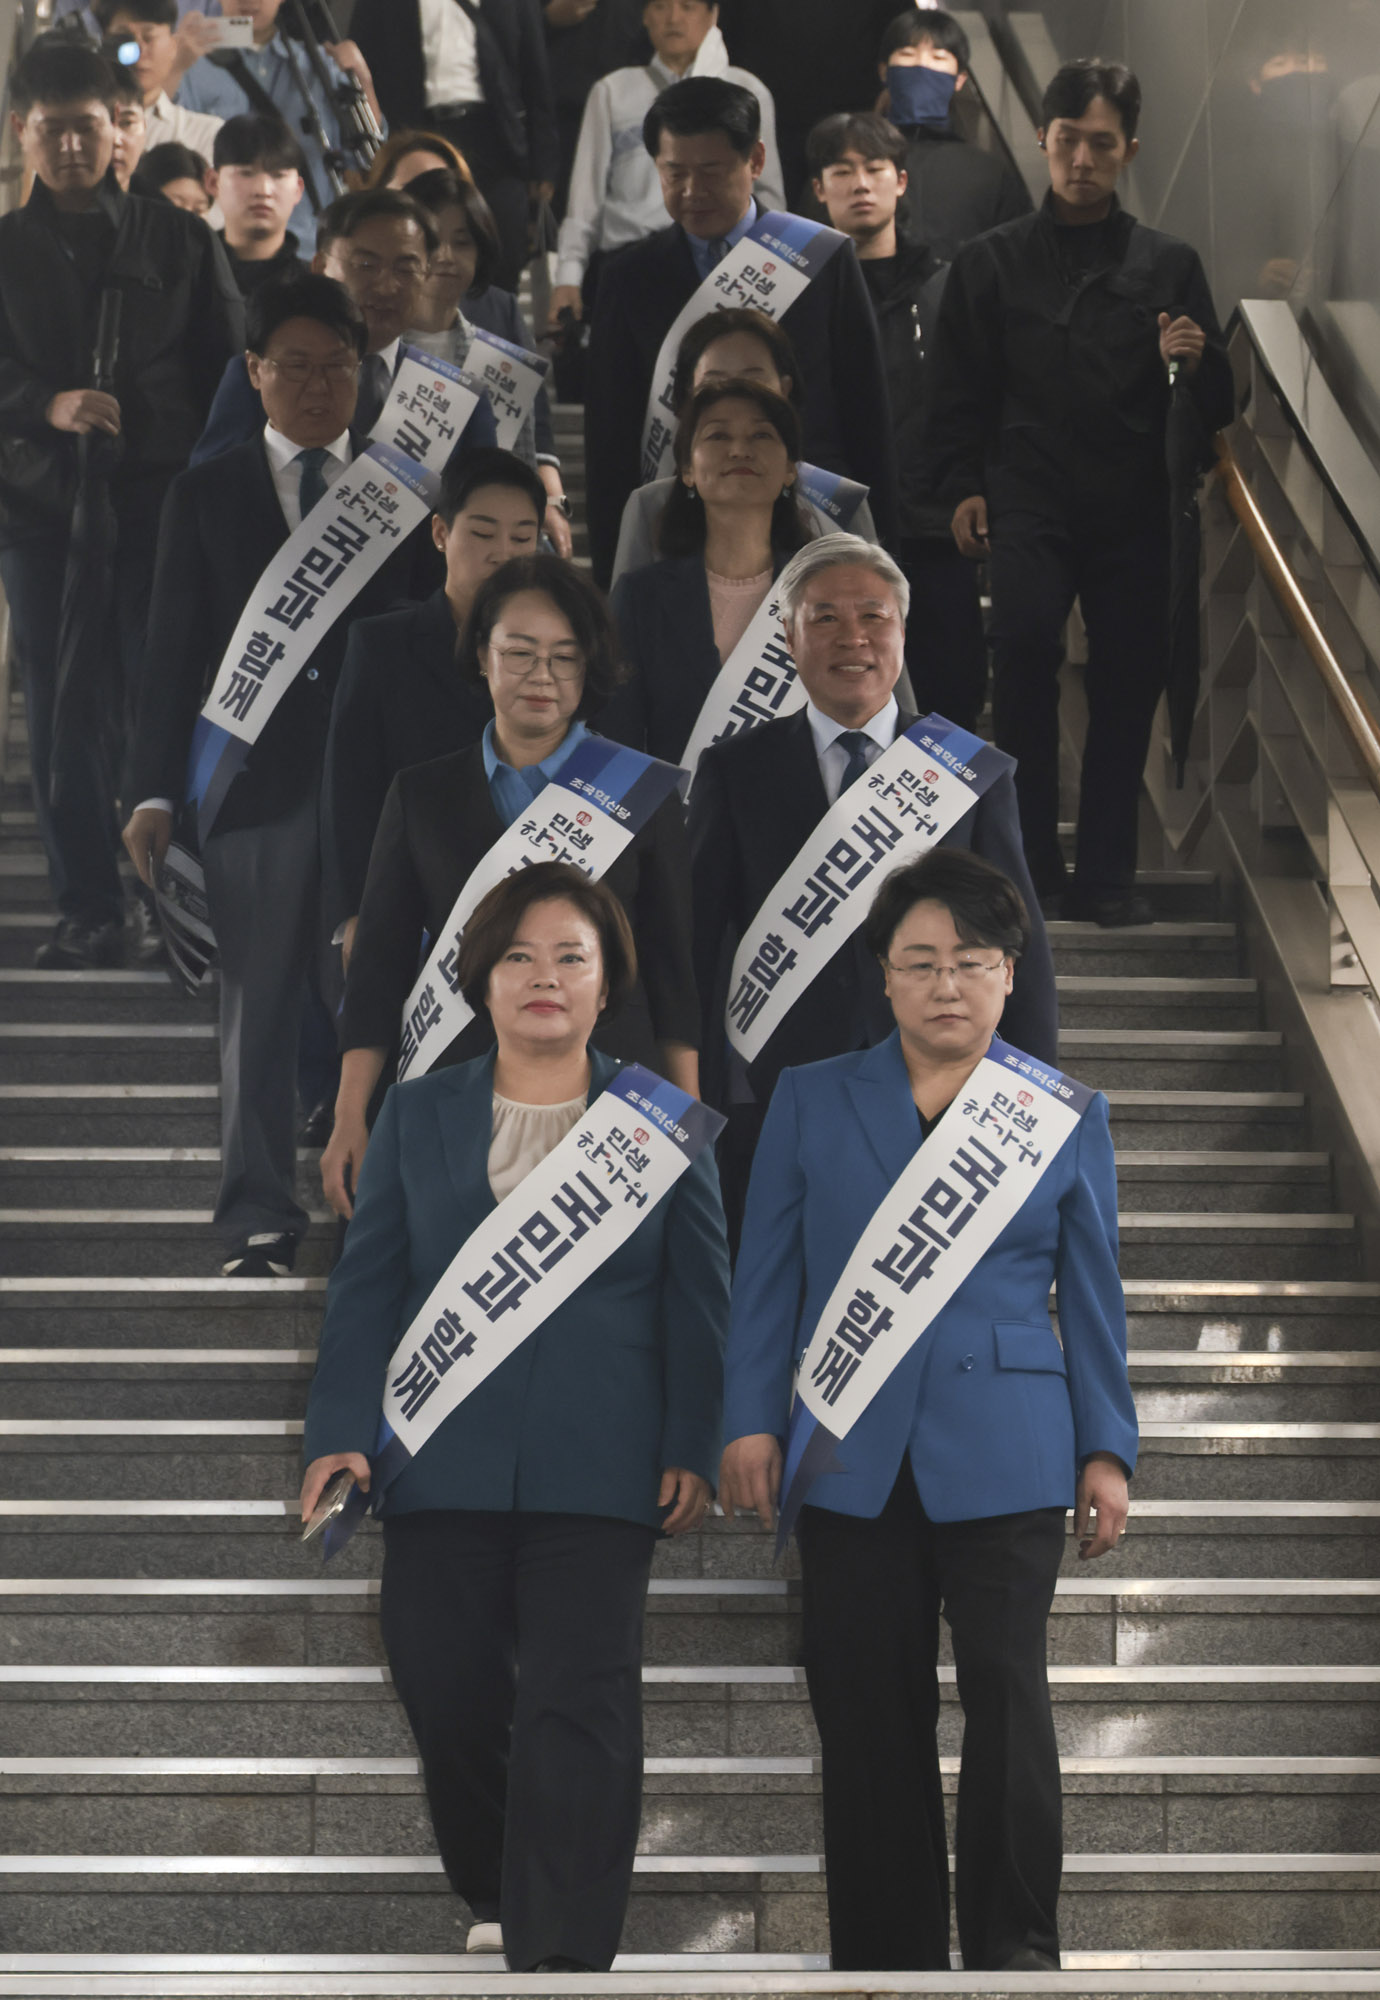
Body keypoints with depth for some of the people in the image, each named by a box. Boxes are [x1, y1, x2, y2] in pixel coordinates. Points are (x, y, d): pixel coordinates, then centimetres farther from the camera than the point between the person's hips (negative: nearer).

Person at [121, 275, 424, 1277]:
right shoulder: (208, 493, 10)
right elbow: (174, 648, 6)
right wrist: (157, 790, -1)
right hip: (256, 777, 0)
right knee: (257, 1006, 2)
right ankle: (259, 1219, 7)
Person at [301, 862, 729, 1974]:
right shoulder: (418, 1114, 13)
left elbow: (700, 1297, 6)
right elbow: (367, 1285, 9)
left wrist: (694, 1449, -2)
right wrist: (341, 1432, -1)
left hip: (600, 1468, -2)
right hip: (446, 1466, 2)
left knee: (578, 1706, -8)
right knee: (450, 1701, 3)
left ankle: (564, 1954, -6)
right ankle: (497, 1898, 26)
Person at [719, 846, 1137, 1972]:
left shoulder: (1068, 1114, 8)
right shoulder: (812, 1100, 9)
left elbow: (1092, 1296, 10)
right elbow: (767, 1277, 8)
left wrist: (1106, 1450, 6)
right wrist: (751, 1422, 1)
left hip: (1002, 1456, -1)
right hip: (852, 1458, 1)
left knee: (1007, 1692, -9)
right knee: (869, 1713, 3)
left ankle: (1017, 1948, 2)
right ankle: (888, 1952, 12)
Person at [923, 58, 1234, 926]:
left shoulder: (1169, 265, 12)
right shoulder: (993, 261, 10)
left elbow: (1217, 410, 13)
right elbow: (958, 392, 12)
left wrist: (1197, 363, -9)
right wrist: (962, 487, -2)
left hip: (1134, 511, 2)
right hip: (1028, 500, -2)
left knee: (1131, 678, -1)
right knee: (1026, 637, -24)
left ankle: (1106, 872, 12)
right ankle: (1032, 861, -16)